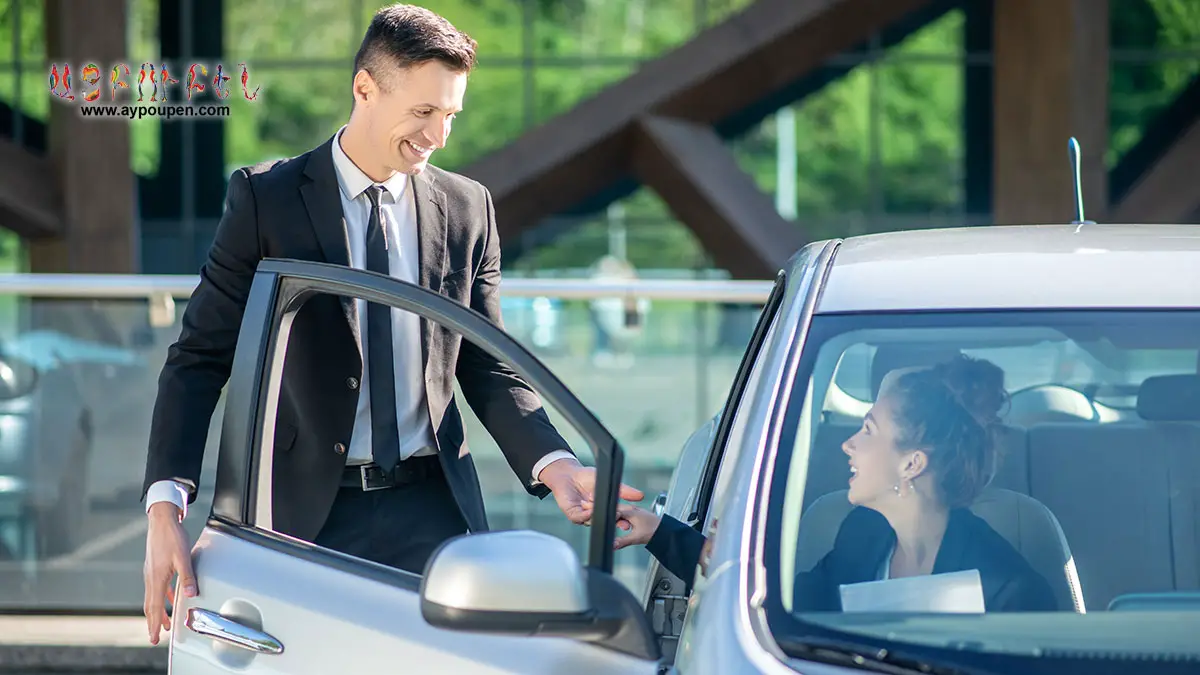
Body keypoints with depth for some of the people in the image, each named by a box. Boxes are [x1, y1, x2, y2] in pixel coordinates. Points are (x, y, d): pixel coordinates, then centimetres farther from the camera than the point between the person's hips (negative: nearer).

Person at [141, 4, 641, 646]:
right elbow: (200, 358, -3)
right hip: (306, 514, -2)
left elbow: (487, 369, 11)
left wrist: (553, 464, -9)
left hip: (432, 509, 2)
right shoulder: (266, 198, -2)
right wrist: (165, 506, -15)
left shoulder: (465, 208, 8)